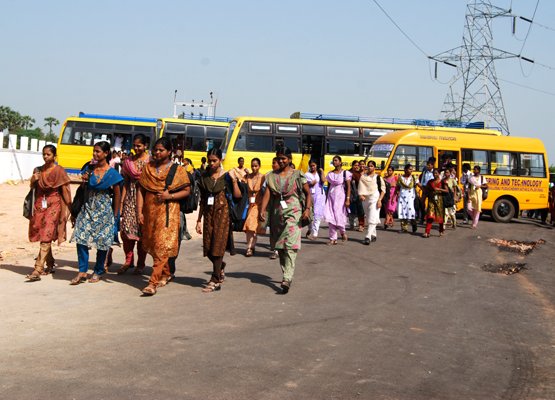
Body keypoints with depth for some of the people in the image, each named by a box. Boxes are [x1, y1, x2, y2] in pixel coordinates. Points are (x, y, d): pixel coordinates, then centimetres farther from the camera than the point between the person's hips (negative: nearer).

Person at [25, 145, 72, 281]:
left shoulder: (59, 171, -3)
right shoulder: (38, 170, 12)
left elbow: (65, 190, -3)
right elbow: (33, 187, 16)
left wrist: (68, 208, -5)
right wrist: (34, 180, -6)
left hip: (53, 205, -6)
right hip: (39, 204, 6)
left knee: (46, 236, -13)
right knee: (42, 236, 9)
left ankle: (38, 270, -20)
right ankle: (50, 265, 25)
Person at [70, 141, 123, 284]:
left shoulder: (112, 173, -7)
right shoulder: (89, 169, 4)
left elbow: (117, 194, 0)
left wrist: (115, 215, 1)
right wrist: (84, 180, -7)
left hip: (104, 210, -3)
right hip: (88, 208, 3)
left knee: (102, 241, 4)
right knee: (81, 238, -8)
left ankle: (98, 271, 19)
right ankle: (82, 272, -3)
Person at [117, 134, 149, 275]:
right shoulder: (128, 161, 10)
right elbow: (126, 182, 12)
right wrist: (121, 201, 6)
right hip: (130, 197, 4)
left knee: (142, 230, 1)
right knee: (126, 229, -2)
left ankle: (140, 264, 12)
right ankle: (128, 261, 13)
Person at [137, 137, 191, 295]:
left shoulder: (177, 170, 0)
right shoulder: (148, 168, 10)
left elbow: (187, 191, 1)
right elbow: (140, 190, 7)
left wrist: (170, 196, -15)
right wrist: (139, 211, -1)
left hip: (167, 212, -5)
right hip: (150, 212, 5)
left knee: (162, 246, -12)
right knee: (151, 245, 12)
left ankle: (153, 282, -15)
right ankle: (166, 273, 32)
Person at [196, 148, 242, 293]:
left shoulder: (226, 176, -1)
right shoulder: (204, 177, 10)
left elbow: (237, 195, -9)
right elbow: (202, 200, 13)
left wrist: (234, 180, -18)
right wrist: (199, 220, 12)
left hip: (223, 212, -4)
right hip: (208, 213, 4)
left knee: (217, 245, -8)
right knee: (208, 248, 3)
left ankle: (215, 281, -2)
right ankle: (221, 266, 33)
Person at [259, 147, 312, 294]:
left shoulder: (297, 175, 0)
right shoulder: (272, 176, 9)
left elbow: (308, 193, 0)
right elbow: (267, 194, 0)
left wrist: (307, 209, -14)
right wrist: (262, 210, -12)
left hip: (293, 214, -5)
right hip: (277, 214, 5)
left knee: (290, 246, -15)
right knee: (280, 247, 11)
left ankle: (287, 279, -23)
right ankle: (285, 274, 25)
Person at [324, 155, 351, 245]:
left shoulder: (345, 173, -2)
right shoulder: (330, 174, 11)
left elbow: (348, 187, -5)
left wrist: (348, 199, -13)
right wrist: (326, 198, 12)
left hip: (340, 196, -4)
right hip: (331, 196, 4)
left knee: (339, 216, -8)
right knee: (330, 217, -5)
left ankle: (343, 232, 22)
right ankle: (333, 238, 0)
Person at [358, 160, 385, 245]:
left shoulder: (378, 177, 3)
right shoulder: (363, 177, 12)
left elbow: (383, 189, 1)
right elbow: (361, 188, 7)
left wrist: (380, 200, -10)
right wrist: (360, 195, -13)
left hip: (374, 198, -4)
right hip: (365, 199, 5)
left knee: (372, 218, -14)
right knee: (368, 218, 10)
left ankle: (368, 237, -21)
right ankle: (374, 235, 22)